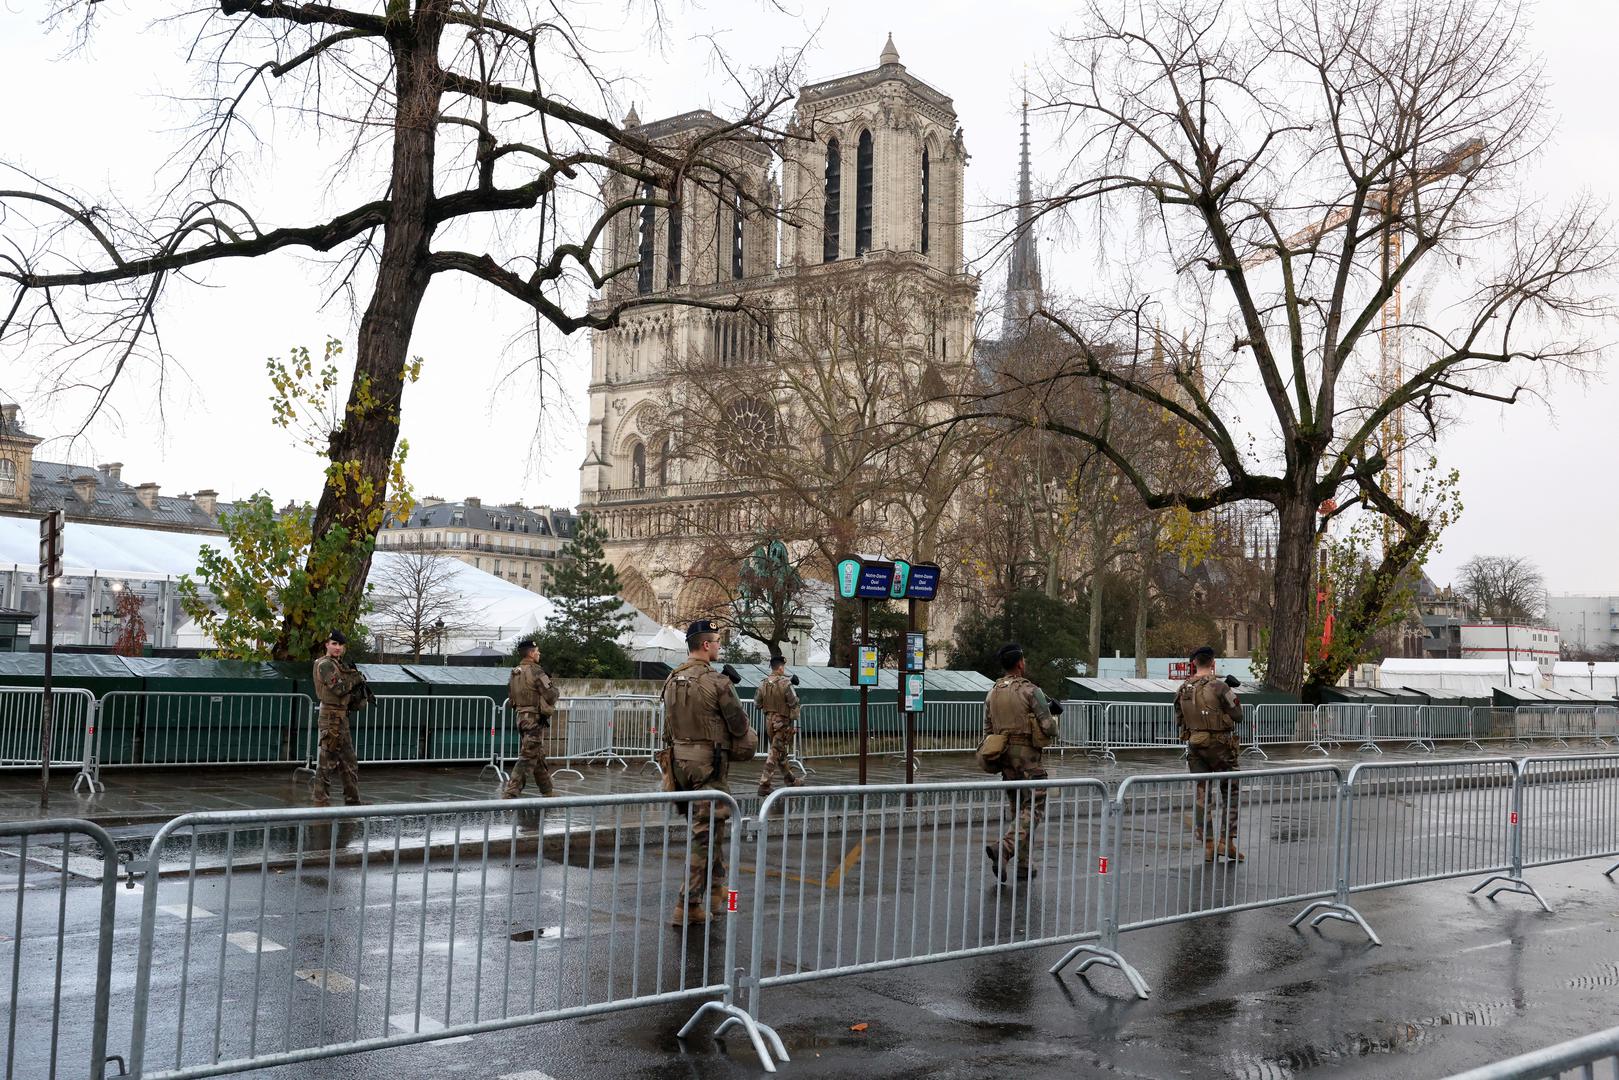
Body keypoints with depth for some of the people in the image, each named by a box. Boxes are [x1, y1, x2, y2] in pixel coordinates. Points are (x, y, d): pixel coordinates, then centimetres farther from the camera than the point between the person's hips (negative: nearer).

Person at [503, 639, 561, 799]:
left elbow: (510, 697, 15)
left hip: (521, 717, 9)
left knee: (539, 756, 18)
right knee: (528, 757, -7)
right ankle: (510, 793, -12)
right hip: (536, 719, -9)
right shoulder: (536, 672, -16)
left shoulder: (514, 673, 9)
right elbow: (551, 695, -16)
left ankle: (548, 791, 27)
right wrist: (552, 685, 4)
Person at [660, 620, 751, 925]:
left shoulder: (672, 680, 7)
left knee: (707, 828, 21)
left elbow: (668, 724, 13)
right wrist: (739, 737, 13)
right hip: (708, 761, -8)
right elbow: (739, 725, -8)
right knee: (706, 832, -2)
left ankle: (715, 891, 29)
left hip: (679, 759, 8)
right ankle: (687, 906, -1)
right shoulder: (717, 682, -15)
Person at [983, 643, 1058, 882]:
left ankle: (1023, 865, 15)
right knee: (1033, 808, -5)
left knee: (1018, 809, 15)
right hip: (1028, 758, -7)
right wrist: (1053, 718, 8)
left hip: (1005, 759, 7)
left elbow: (987, 730, 12)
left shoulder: (992, 693, 9)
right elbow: (1049, 728, -13)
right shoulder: (1030, 691, -11)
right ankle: (1004, 849, -23)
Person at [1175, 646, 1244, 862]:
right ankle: (1226, 840, 0)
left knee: (1201, 795, 8)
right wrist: (1233, 698, 9)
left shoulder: (1183, 690, 3)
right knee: (1230, 793, 8)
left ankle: (1207, 845, 8)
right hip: (1219, 746, -4)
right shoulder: (1218, 687, -14)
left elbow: (1178, 720, 11)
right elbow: (1238, 715, -8)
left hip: (1194, 746, 5)